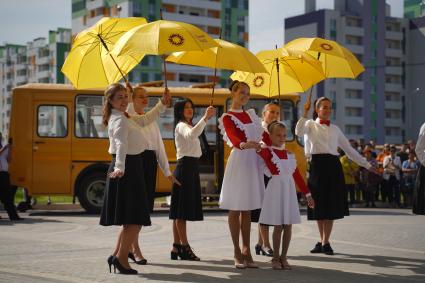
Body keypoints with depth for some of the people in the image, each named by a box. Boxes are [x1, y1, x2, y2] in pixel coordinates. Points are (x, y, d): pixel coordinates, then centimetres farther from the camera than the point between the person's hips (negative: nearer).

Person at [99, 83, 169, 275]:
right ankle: (121, 258, -2)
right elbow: (121, 145, -31)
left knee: (132, 220, 14)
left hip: (131, 167, 10)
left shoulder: (124, 118, 16)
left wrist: (162, 104, 29)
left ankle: (118, 256, 19)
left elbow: (145, 120, 32)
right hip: (127, 169, -10)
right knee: (135, 219, -8)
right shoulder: (119, 120, -14)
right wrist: (120, 168, -44)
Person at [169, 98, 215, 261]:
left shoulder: (188, 126, 24)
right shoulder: (181, 126, -8)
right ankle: (185, 248, -10)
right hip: (185, 166, -10)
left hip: (192, 167, 10)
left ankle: (177, 247, 9)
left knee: (180, 210, 8)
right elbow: (191, 134, -33)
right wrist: (205, 118, -39)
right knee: (181, 210, -9)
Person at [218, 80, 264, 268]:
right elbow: (233, 138, -21)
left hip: (253, 161, 6)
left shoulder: (250, 114, 17)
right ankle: (237, 252, 2)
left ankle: (246, 250, 11)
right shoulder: (227, 118, -4)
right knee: (235, 209, -2)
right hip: (238, 161, -6)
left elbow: (261, 134, 19)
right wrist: (244, 145, -41)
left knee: (248, 209, 8)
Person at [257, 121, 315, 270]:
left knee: (288, 225, 4)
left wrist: (307, 194, 13)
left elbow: (297, 176, 14)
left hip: (289, 191, 5)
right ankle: (276, 258, 10)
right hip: (276, 190, -5)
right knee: (278, 226, -2)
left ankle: (284, 257, 14)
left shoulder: (289, 155, 12)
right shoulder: (267, 152, -2)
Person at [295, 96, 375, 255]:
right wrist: (305, 113, -16)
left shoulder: (335, 129, 17)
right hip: (318, 164, -3)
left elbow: (348, 149, 19)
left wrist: (367, 165, 16)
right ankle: (323, 241, 14)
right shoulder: (311, 125, 6)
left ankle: (325, 242, 6)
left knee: (331, 205, 0)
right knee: (319, 205, 2)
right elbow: (299, 132, -17)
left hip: (333, 166, 3)